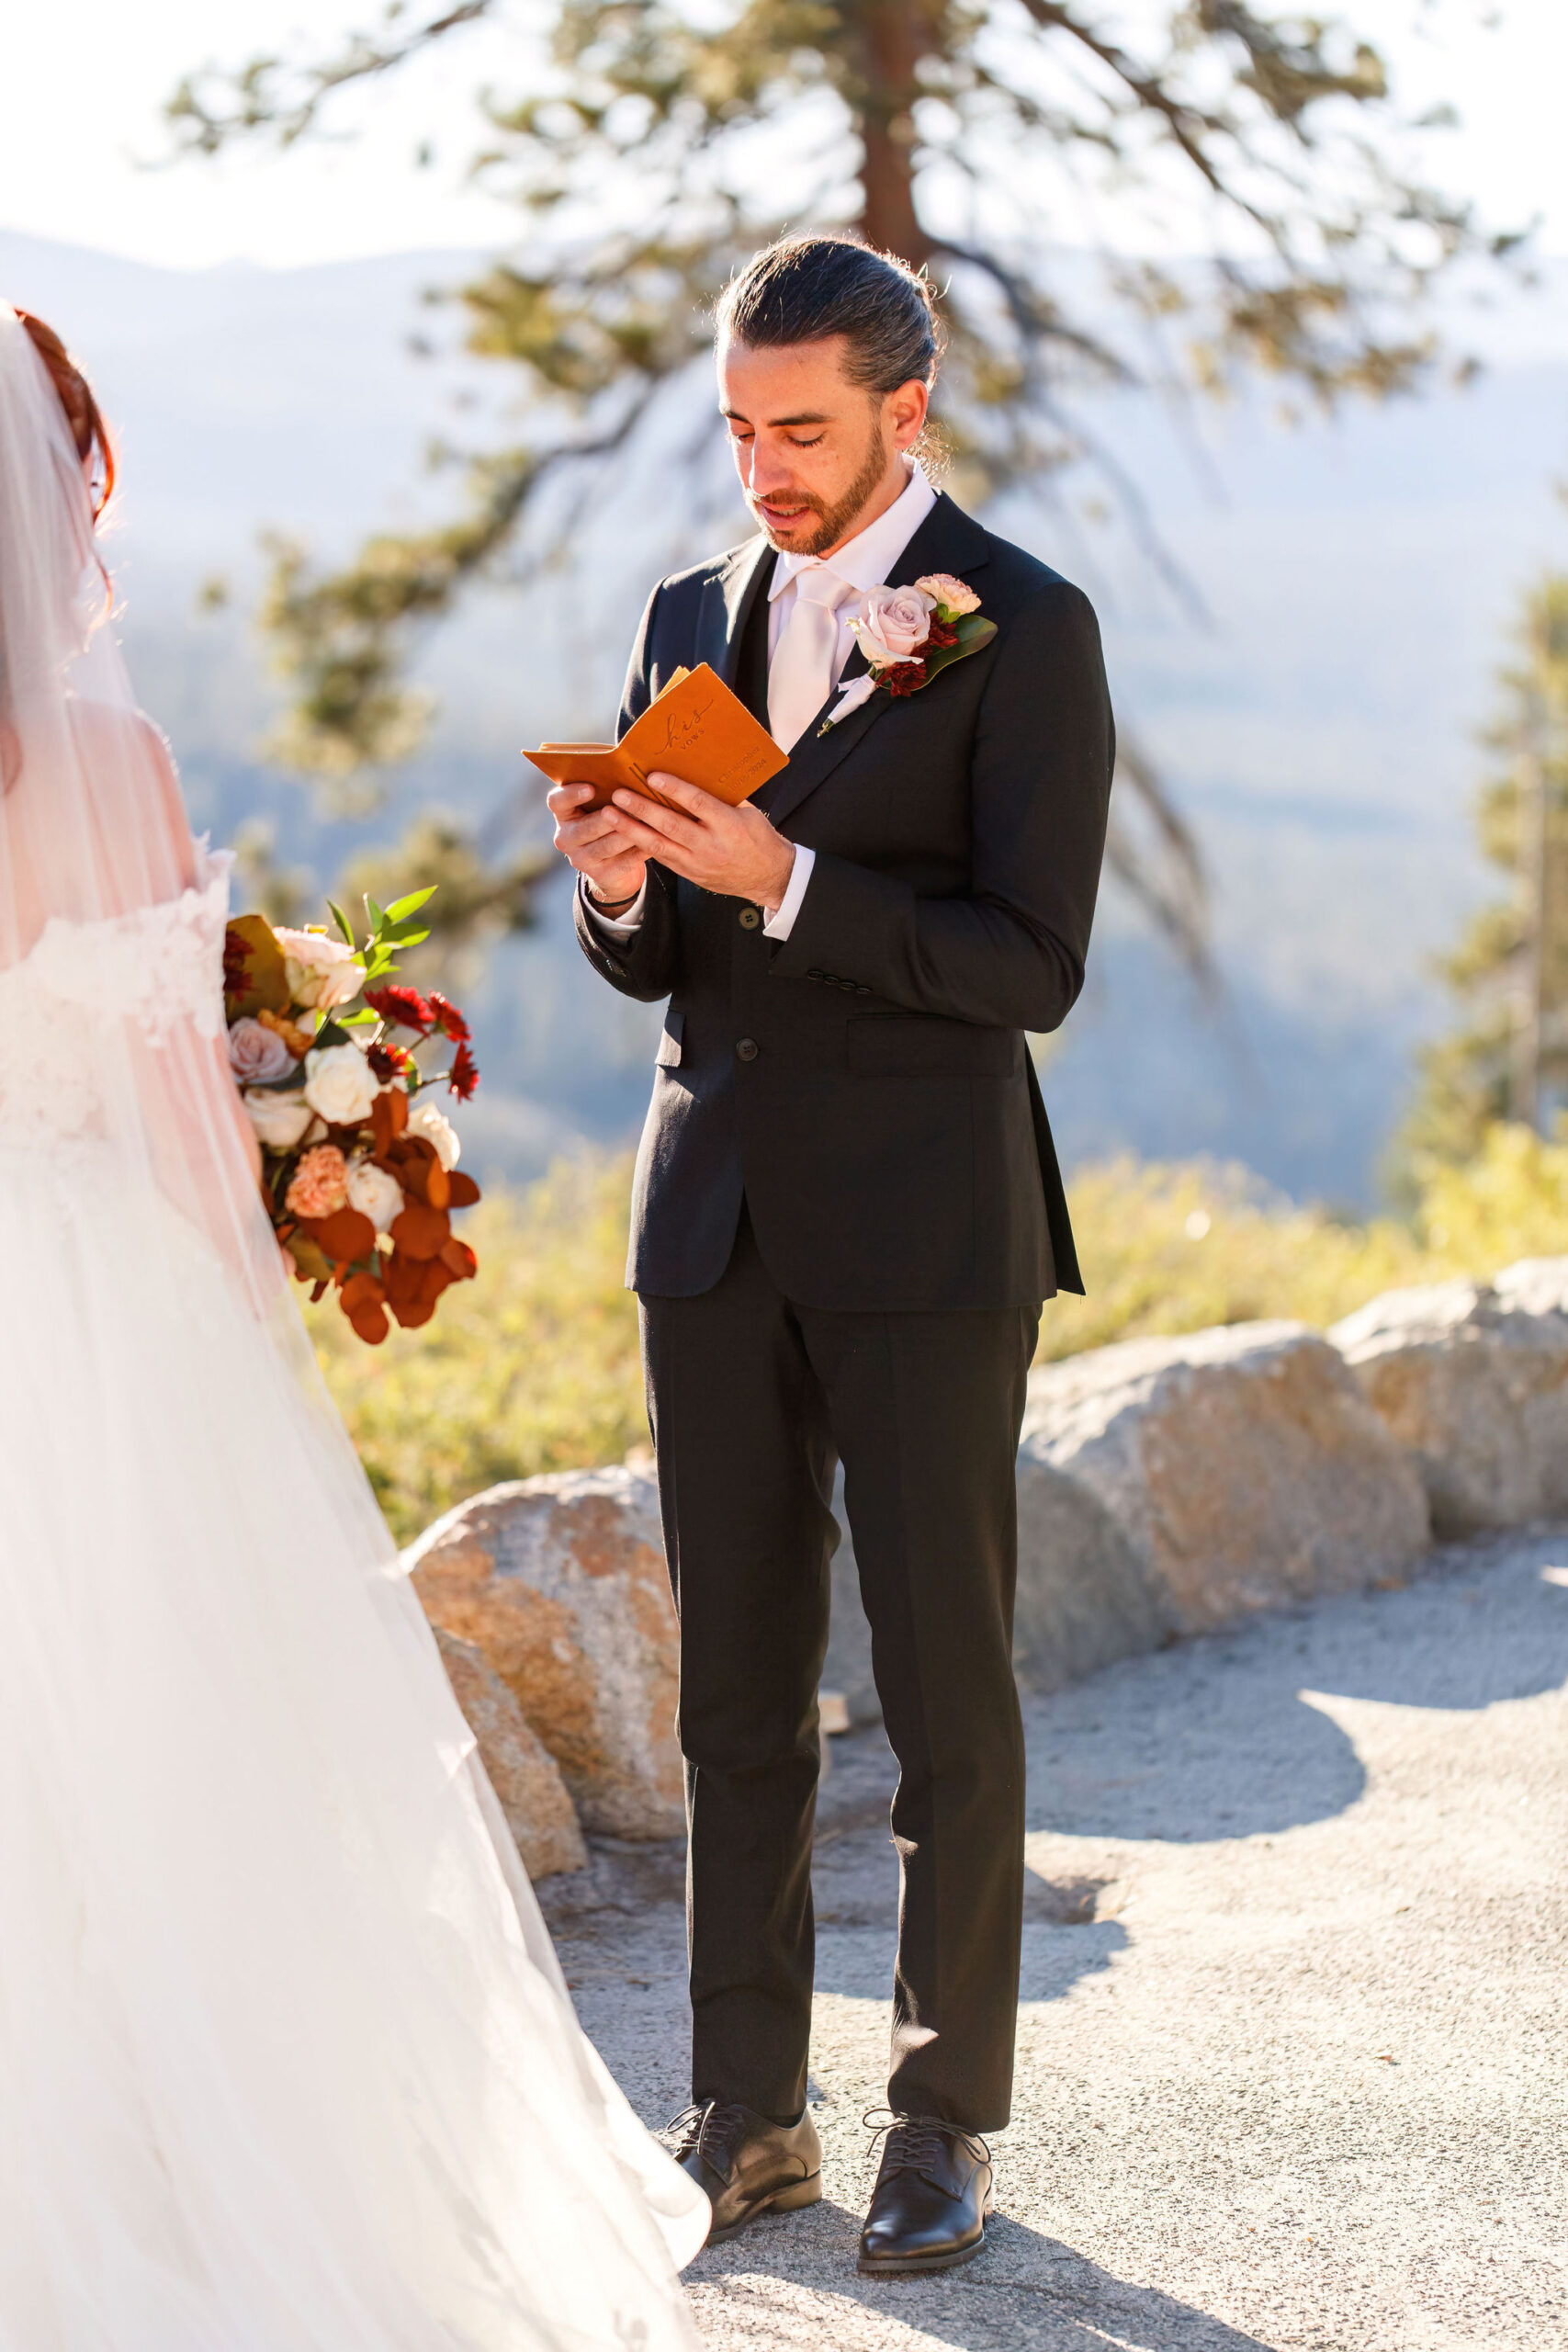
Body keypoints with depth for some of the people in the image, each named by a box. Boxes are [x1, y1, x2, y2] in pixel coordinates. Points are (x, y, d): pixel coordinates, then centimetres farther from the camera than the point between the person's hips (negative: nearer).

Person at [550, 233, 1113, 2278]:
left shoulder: (1025, 629, -6)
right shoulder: (693, 617, 11)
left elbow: (1032, 965, -12)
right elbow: (646, 959, 13)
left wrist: (785, 881, -22)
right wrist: (619, 874, -10)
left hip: (926, 1227, -5)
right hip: (718, 1221, 5)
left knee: (946, 1687, 3)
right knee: (739, 1686, 9)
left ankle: (947, 2123, 14)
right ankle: (748, 2113, 17)